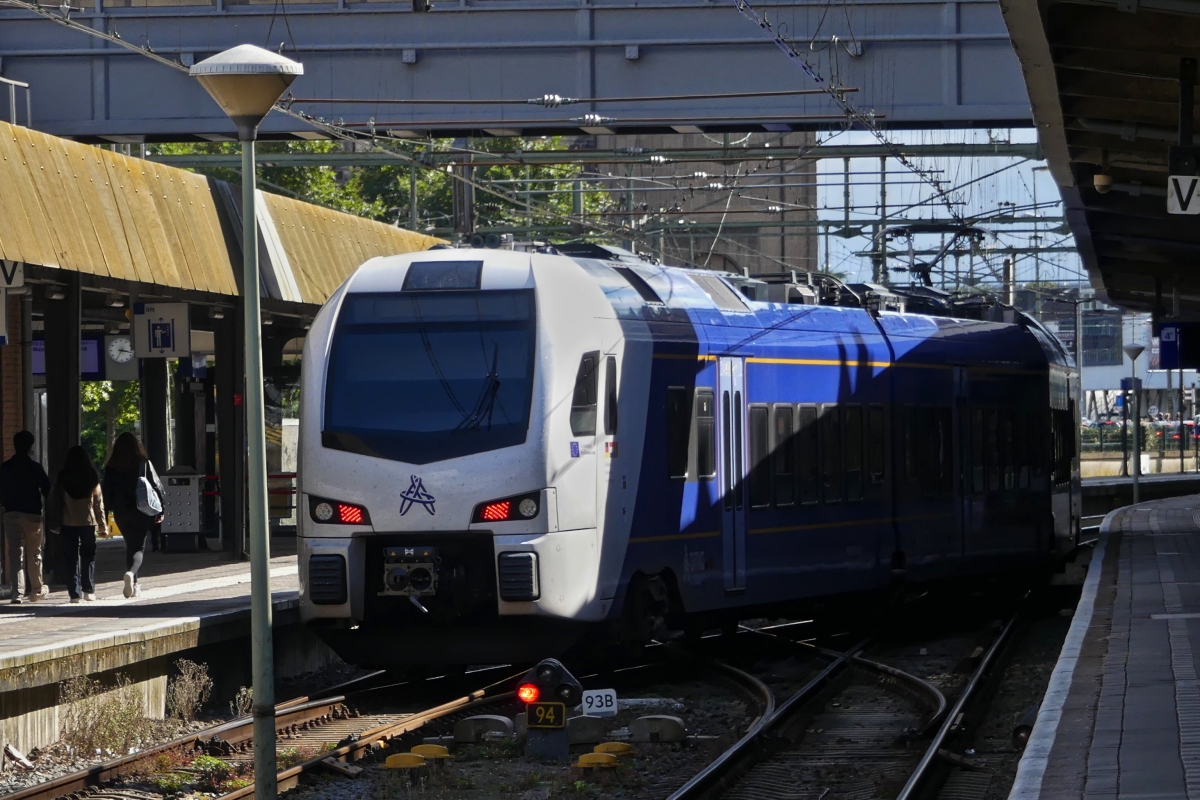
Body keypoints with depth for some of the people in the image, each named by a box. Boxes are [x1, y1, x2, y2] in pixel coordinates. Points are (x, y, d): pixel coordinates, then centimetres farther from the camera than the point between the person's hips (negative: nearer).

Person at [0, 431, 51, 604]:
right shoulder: (35, 468, -7)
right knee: (34, 554, 11)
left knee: (14, 553, 0)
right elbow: (47, 490, -3)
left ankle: (16, 592, -10)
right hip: (32, 514, -2)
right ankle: (36, 590, 21)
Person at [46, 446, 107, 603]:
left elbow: (54, 502, -1)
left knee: (71, 558, 4)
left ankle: (75, 593, -1)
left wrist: (55, 524, 7)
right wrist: (103, 526, 5)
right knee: (88, 556, 12)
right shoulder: (92, 477, -2)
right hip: (89, 522, 0)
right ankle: (89, 590, 3)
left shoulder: (62, 479, -2)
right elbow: (99, 503, 0)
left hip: (68, 523, 0)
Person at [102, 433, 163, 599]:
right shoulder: (144, 463, -5)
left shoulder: (111, 467, -1)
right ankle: (131, 572, -29)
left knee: (130, 546, 17)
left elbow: (106, 491, 2)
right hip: (141, 511, -2)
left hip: (121, 512, 2)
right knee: (138, 547, 0)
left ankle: (133, 585, 17)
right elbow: (157, 486, -4)